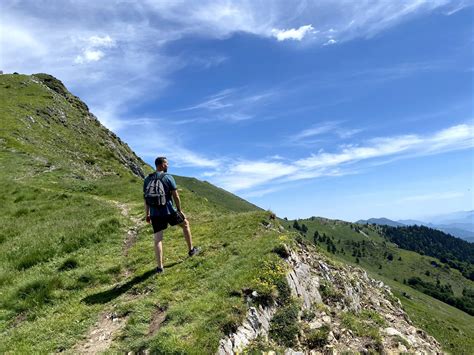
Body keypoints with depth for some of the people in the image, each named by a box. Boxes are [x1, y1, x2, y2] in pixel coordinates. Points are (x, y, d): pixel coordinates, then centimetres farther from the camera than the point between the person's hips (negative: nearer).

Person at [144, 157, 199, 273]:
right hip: (169, 211, -3)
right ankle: (191, 250, 29)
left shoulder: (147, 179, 8)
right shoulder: (168, 177, -7)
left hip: (154, 214, 4)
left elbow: (146, 198, 10)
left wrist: (147, 214, 15)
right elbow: (176, 196, -8)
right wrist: (179, 210, 3)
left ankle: (160, 267, 3)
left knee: (157, 240, 5)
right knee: (185, 224, 21)